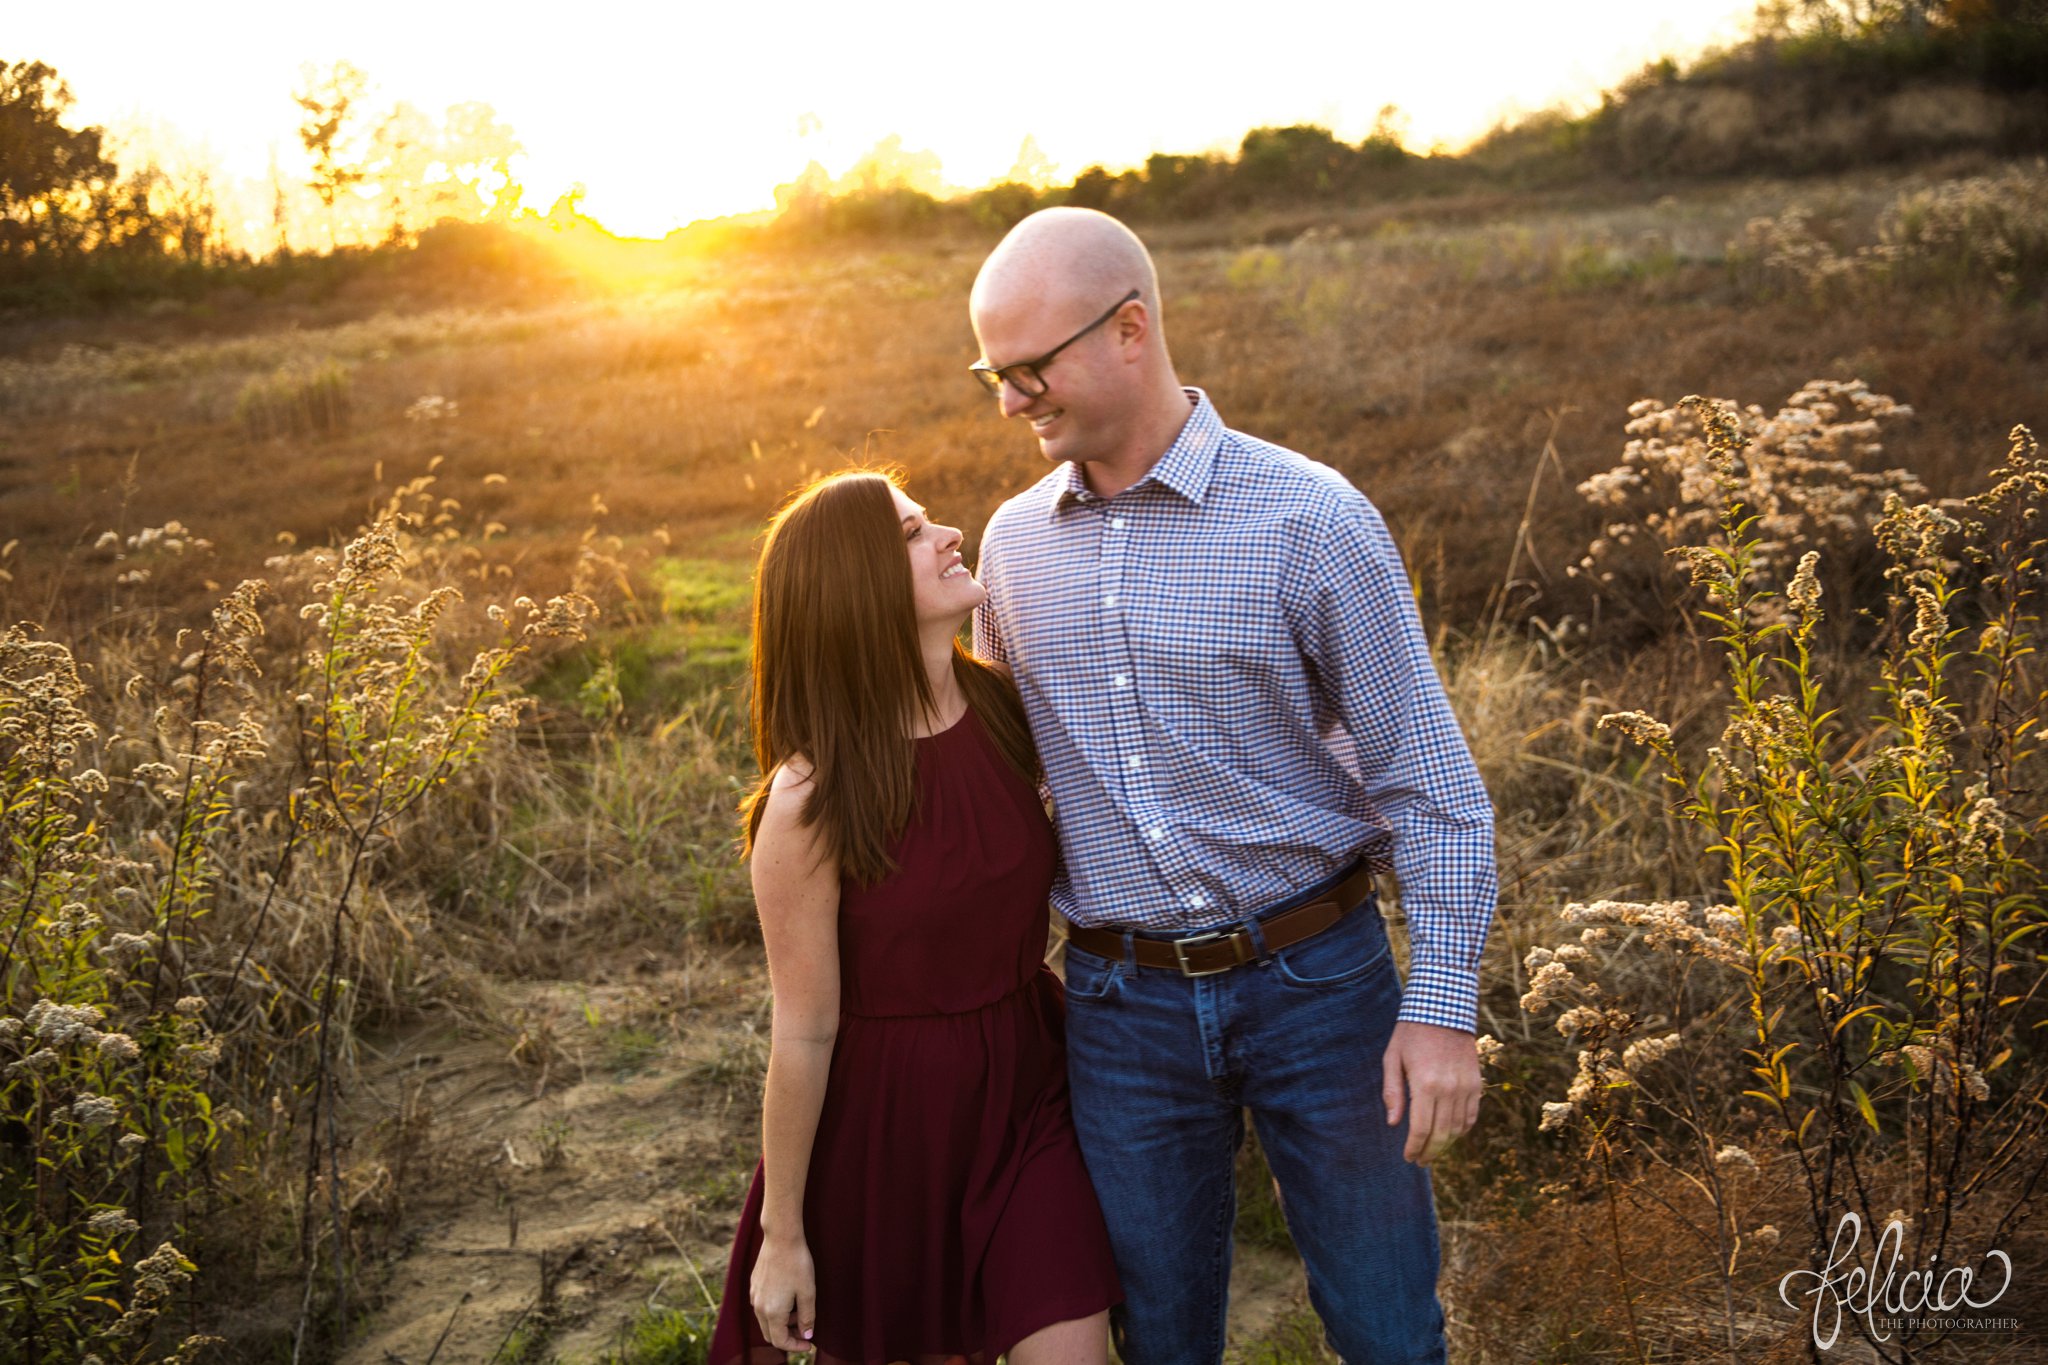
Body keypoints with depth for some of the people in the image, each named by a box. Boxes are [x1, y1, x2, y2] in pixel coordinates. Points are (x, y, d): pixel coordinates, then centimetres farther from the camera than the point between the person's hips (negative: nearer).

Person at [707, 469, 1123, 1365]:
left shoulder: (1004, 712, -6)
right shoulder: (810, 802, -22)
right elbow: (804, 1033, -15)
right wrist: (781, 1235, -6)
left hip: (1025, 1091, 4)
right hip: (887, 1118, -4)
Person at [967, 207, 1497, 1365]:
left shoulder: (1312, 520, -12)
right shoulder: (1015, 541, 3)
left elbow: (1429, 777, -9)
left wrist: (1442, 1008, -13)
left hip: (1314, 976, -3)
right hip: (1122, 1004, 4)